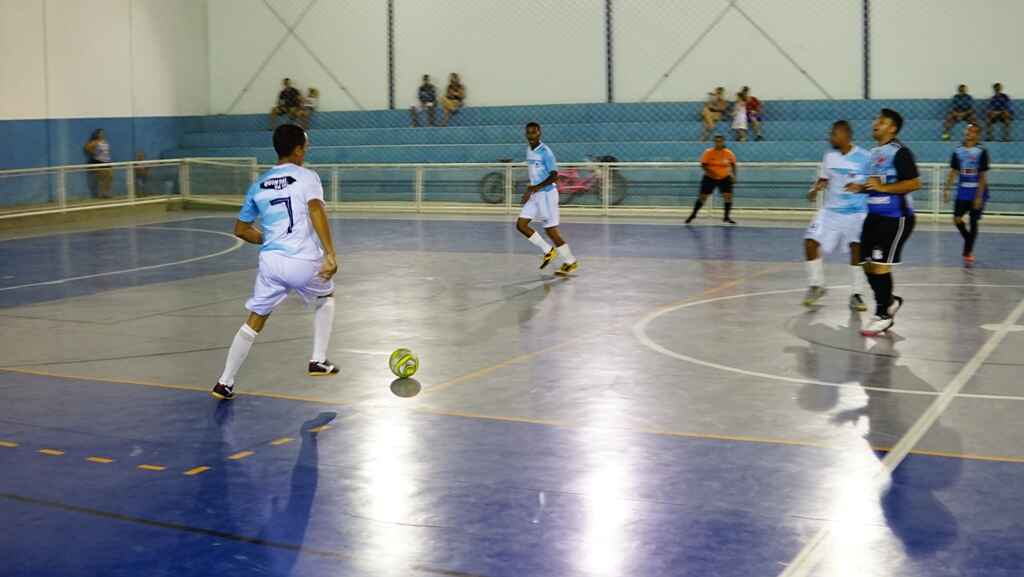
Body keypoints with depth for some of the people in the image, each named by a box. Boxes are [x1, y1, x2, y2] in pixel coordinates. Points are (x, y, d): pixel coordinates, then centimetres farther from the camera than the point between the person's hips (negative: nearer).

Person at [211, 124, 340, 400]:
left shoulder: (258, 184, 14)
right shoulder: (307, 176, -1)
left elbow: (241, 229, 19)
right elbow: (316, 212, -18)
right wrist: (330, 254, -24)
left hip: (271, 261, 3)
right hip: (305, 261, -3)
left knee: (254, 322, 14)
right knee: (326, 298, 28)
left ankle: (225, 383, 8)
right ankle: (318, 361, 24)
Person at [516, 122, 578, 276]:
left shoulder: (545, 152, -16)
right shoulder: (529, 150, 10)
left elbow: (554, 176, -21)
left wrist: (536, 187, -29)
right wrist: (529, 190, 16)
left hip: (547, 194, -8)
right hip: (535, 195, 8)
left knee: (550, 230, -5)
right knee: (520, 224, 0)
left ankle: (570, 262, 11)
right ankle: (548, 250, 13)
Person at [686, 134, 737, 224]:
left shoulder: (729, 153, -6)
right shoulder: (708, 152, -12)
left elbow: (733, 164, 6)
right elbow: (703, 165, -11)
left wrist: (733, 175, -5)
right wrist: (709, 171, -27)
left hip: (725, 178, 1)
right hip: (709, 178, -1)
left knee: (728, 196, -11)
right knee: (702, 197, -2)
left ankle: (726, 217, 2)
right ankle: (693, 215, 15)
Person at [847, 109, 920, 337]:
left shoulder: (899, 152, -12)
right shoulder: (874, 152, 15)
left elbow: (914, 183, -18)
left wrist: (883, 187, -22)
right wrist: (861, 187, 9)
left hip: (895, 217, -9)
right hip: (874, 215, 9)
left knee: (880, 264, -9)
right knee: (867, 263, 9)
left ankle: (883, 315, 2)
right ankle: (889, 301, 30)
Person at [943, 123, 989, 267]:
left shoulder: (981, 152, -9)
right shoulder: (958, 151, 4)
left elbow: (983, 176, -11)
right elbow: (953, 172, 8)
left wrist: (979, 196, -17)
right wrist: (946, 189, 0)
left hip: (977, 192, -4)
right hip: (962, 191, 4)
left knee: (973, 222, 1)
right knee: (957, 219, -2)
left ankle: (968, 253, 9)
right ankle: (969, 245, 24)